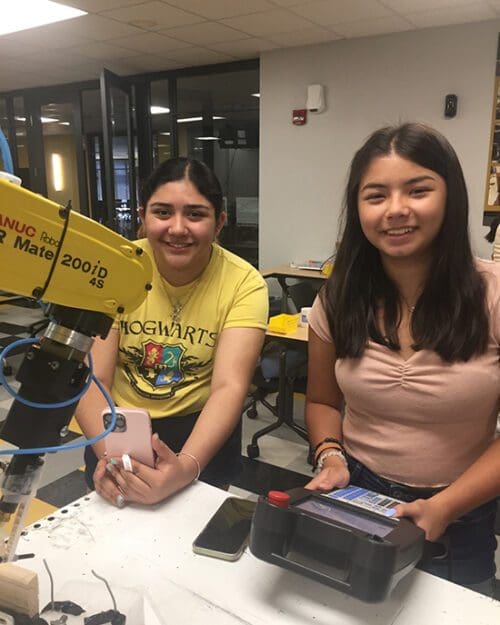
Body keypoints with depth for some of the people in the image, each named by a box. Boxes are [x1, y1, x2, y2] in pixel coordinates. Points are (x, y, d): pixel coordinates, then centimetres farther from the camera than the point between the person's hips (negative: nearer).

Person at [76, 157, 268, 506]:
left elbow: (230, 387, -23)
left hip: (200, 425, 0)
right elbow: (91, 379, -15)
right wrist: (109, 455, -34)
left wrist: (186, 466, -40)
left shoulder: (244, 283, -16)